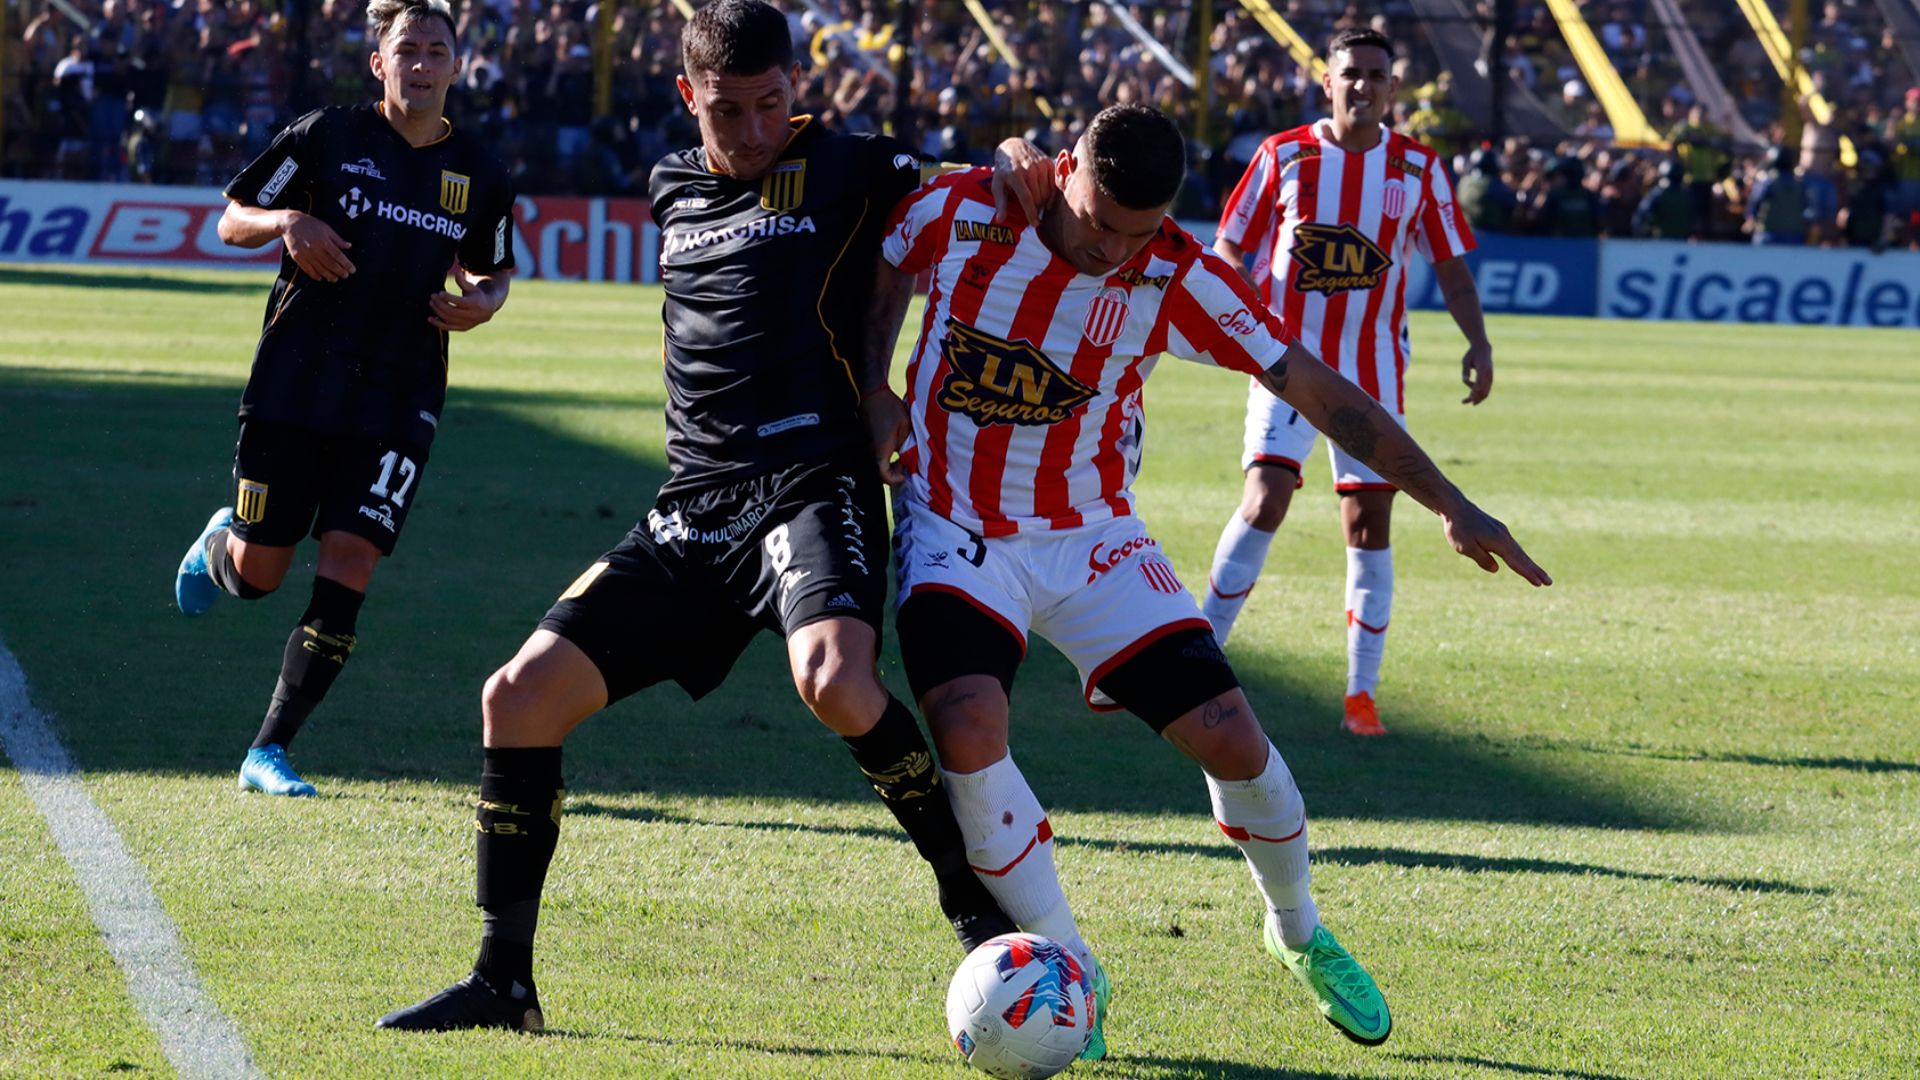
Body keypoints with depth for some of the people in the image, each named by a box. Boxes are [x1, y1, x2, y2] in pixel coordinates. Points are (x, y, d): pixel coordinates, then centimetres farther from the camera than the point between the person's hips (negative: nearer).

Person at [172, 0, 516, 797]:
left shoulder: (479, 175, 6)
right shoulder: (326, 137, -2)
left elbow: (494, 270, 22)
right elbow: (232, 221, 4)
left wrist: (482, 300, -2)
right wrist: (288, 222, -18)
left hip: (399, 400, 1)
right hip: (294, 389, -1)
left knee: (348, 565, -11)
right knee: (258, 573, 3)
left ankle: (268, 753, -4)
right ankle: (217, 544, 43)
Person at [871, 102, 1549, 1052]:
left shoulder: (1178, 279, -14)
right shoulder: (957, 214, -15)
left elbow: (1314, 388, -10)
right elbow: (879, 284, 9)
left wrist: (1448, 505, -14)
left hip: (1093, 542, 1)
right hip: (954, 536, -1)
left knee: (1230, 734, -9)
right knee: (968, 727, -28)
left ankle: (1297, 932, 23)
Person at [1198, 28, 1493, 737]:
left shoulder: (1419, 170, 3)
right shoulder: (1283, 157, -1)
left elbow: (1450, 264, 8)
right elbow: (1231, 248, 4)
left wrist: (1477, 343, -4)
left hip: (1372, 368, 2)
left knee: (1370, 522, 0)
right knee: (1265, 499, -17)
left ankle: (1362, 694, 7)